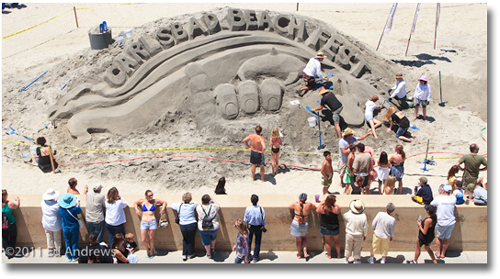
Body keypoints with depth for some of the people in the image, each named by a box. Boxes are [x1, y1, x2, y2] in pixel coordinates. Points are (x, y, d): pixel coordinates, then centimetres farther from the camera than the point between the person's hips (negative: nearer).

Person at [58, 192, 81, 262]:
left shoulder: (60, 208, -21)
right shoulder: (74, 209, -29)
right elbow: (79, 211, -6)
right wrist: (78, 205, 10)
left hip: (65, 228, 3)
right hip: (74, 228, -3)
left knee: (67, 242, 19)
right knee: (75, 242, 16)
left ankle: (69, 257, 32)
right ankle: (74, 257, 28)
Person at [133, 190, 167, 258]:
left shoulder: (155, 201, -1)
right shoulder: (142, 201, 1)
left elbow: (164, 202, 12)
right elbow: (135, 203, 20)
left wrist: (163, 208, -3)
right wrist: (136, 209, 6)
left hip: (152, 222, -1)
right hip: (144, 222, 1)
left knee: (151, 238, 9)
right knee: (143, 240, 2)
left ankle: (151, 252, 30)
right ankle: (147, 249, 30)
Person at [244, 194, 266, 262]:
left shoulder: (248, 209, -20)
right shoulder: (261, 209, -20)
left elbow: (245, 220, -9)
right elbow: (263, 219, -11)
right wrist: (264, 226, 5)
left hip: (250, 227, 0)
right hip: (258, 227, 0)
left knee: (249, 241, 20)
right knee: (257, 242, 17)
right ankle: (255, 257, 25)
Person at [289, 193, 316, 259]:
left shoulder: (295, 205, -16)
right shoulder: (308, 205, -16)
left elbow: (289, 207, 6)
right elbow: (314, 207, 5)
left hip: (296, 223, -1)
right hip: (305, 224, 1)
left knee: (298, 239, 15)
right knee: (304, 238, 27)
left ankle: (299, 254, 32)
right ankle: (305, 253, 17)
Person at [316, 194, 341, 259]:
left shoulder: (322, 207, -21)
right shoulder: (337, 207, -24)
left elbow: (317, 211, 1)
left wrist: (321, 203, 6)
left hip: (325, 227, 0)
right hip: (335, 228, 0)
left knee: (327, 241, 21)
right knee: (337, 241, 23)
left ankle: (329, 255, 36)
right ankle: (338, 254, 38)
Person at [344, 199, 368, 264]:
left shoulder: (349, 214, -24)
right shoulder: (363, 216, -24)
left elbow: (344, 216, 3)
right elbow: (365, 227, -13)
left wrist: (350, 210, 3)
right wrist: (365, 235, 4)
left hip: (349, 234, 1)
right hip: (358, 235, -1)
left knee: (348, 248, 20)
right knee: (357, 249, 19)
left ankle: (346, 260, 36)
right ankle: (355, 261, 34)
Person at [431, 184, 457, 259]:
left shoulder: (438, 198, -19)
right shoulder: (453, 198, -10)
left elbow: (431, 205, 0)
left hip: (441, 222, -2)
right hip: (451, 222, 2)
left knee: (439, 237, 21)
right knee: (447, 238, 19)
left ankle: (438, 252, 32)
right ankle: (443, 253, 32)